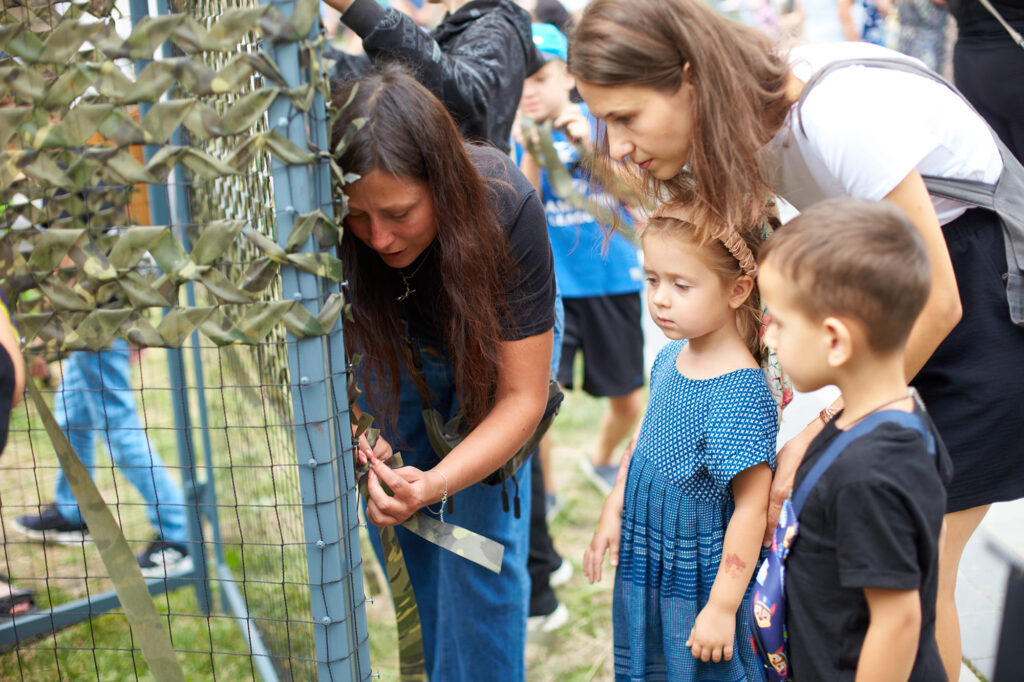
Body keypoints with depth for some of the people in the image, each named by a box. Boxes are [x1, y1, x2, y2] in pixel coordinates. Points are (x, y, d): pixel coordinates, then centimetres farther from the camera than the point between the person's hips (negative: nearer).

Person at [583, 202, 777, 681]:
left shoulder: (740, 391, -26)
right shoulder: (670, 358, -1)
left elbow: (751, 509, -25)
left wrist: (722, 608, -22)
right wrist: (613, 513, 10)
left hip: (701, 585, -8)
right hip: (645, 566, 8)